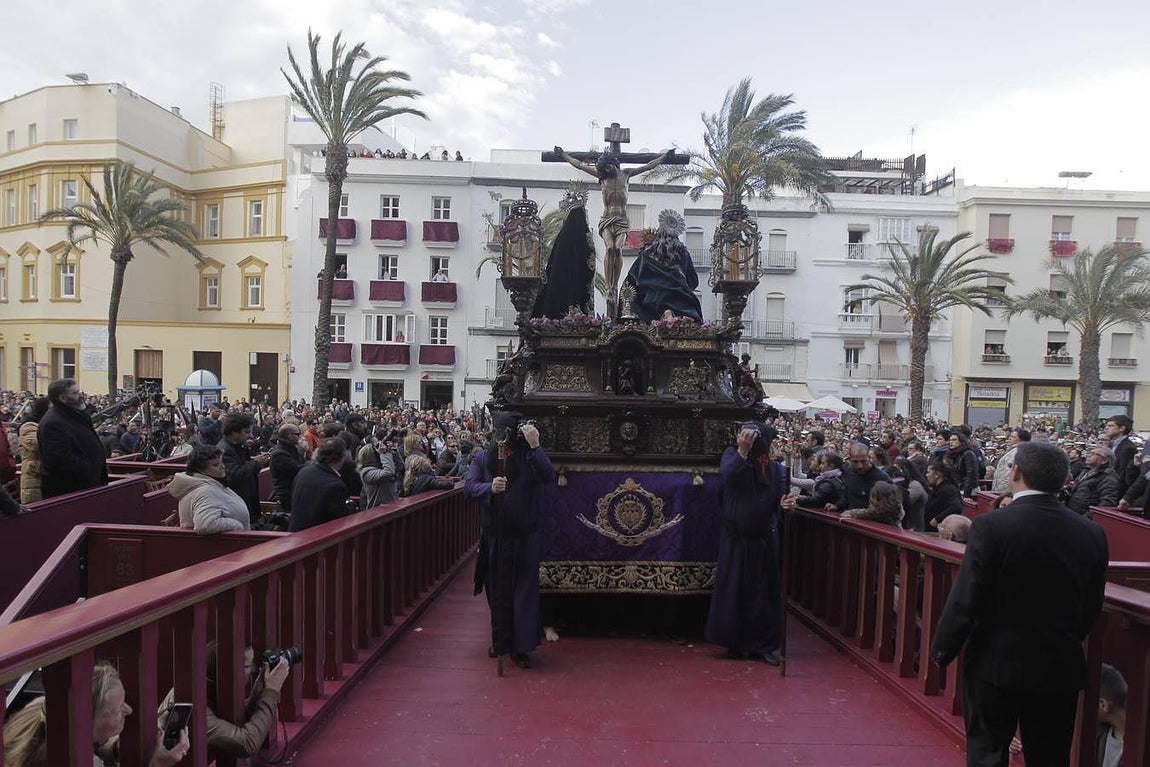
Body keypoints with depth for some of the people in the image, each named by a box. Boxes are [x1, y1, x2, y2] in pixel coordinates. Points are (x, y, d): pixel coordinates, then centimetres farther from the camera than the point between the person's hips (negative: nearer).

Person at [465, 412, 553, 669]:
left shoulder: (531, 455, -2)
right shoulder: (483, 458, 5)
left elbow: (548, 476, -19)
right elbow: (469, 486, -6)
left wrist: (535, 446, -26)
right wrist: (489, 487, -26)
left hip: (525, 536, -2)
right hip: (493, 536, 3)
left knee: (525, 590, 0)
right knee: (497, 591, 14)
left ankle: (522, 646, 9)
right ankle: (500, 640, 30)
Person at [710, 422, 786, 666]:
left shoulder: (775, 467, 0)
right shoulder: (732, 455, -5)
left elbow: (781, 494, -8)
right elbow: (727, 474, -25)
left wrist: (786, 502, -30)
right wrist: (742, 451, -32)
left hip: (765, 539, 2)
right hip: (736, 538, -1)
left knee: (764, 591, 6)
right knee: (734, 590, 5)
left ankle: (765, 645, 18)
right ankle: (736, 643, 19)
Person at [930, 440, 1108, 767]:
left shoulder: (991, 526, -19)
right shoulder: (1092, 533, -4)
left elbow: (965, 599, -17)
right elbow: (1092, 606, 5)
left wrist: (942, 650, -4)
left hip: (996, 663, -4)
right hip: (1060, 667, 4)